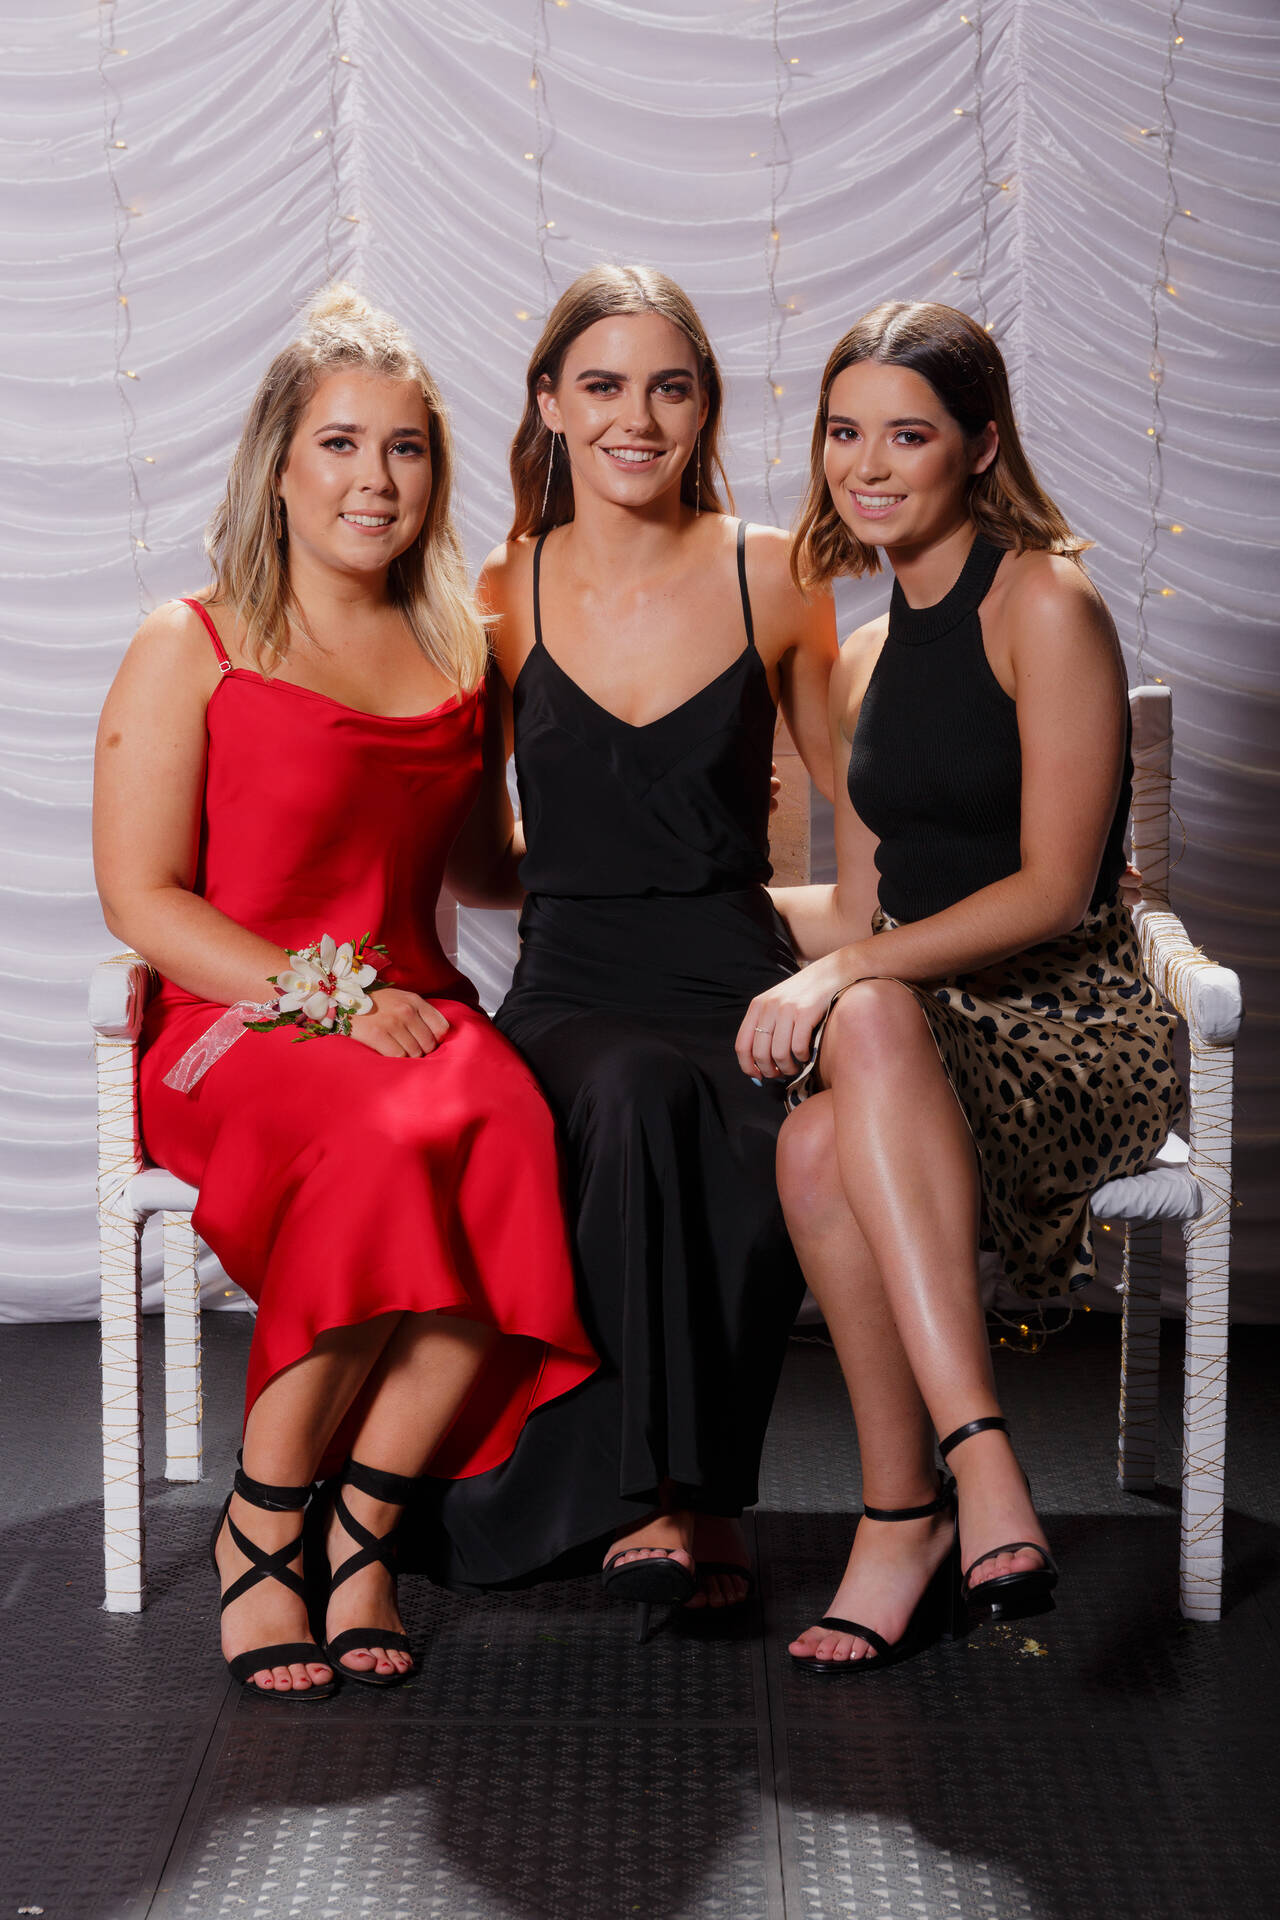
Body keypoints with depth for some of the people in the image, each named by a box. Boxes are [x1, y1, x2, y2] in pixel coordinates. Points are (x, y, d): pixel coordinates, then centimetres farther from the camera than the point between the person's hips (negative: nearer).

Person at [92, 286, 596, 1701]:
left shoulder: (455, 653, 18)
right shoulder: (190, 649, 3)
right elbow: (139, 896, -6)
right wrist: (332, 999, -16)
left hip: (414, 1017, 4)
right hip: (230, 1030, -4)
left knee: (511, 1133, -32)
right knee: (392, 1141, -36)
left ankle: (362, 1528, -20)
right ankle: (259, 1527, -17)